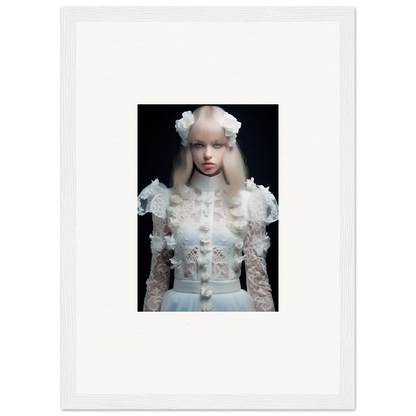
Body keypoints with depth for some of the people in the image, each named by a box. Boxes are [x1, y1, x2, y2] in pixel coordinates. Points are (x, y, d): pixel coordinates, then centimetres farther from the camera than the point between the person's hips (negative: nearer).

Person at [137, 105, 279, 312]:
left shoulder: (249, 202, -2)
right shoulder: (168, 201, -1)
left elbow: (257, 274, 0)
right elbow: (158, 273, 4)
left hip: (233, 304, 0)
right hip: (181, 304, 0)